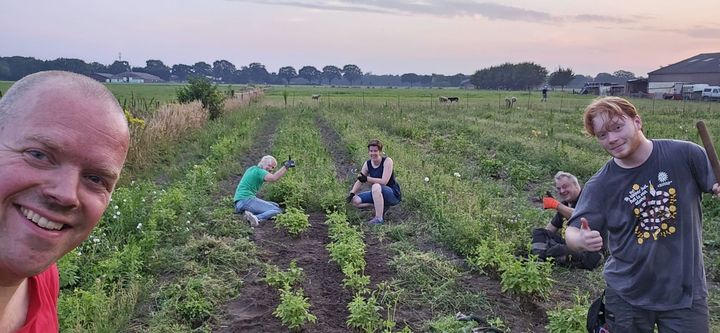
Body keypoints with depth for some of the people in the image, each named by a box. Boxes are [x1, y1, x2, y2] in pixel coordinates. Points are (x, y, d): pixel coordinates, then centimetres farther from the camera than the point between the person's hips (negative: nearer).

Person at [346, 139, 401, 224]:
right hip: (377, 194, 7)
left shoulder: (387, 161, -17)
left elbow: (384, 181, -26)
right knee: (354, 201, -8)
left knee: (376, 186, -38)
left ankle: (379, 219, -31)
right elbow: (359, 181, 2)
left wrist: (367, 179, -29)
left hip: (393, 195, -7)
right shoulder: (367, 164, 0)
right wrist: (352, 193, -14)